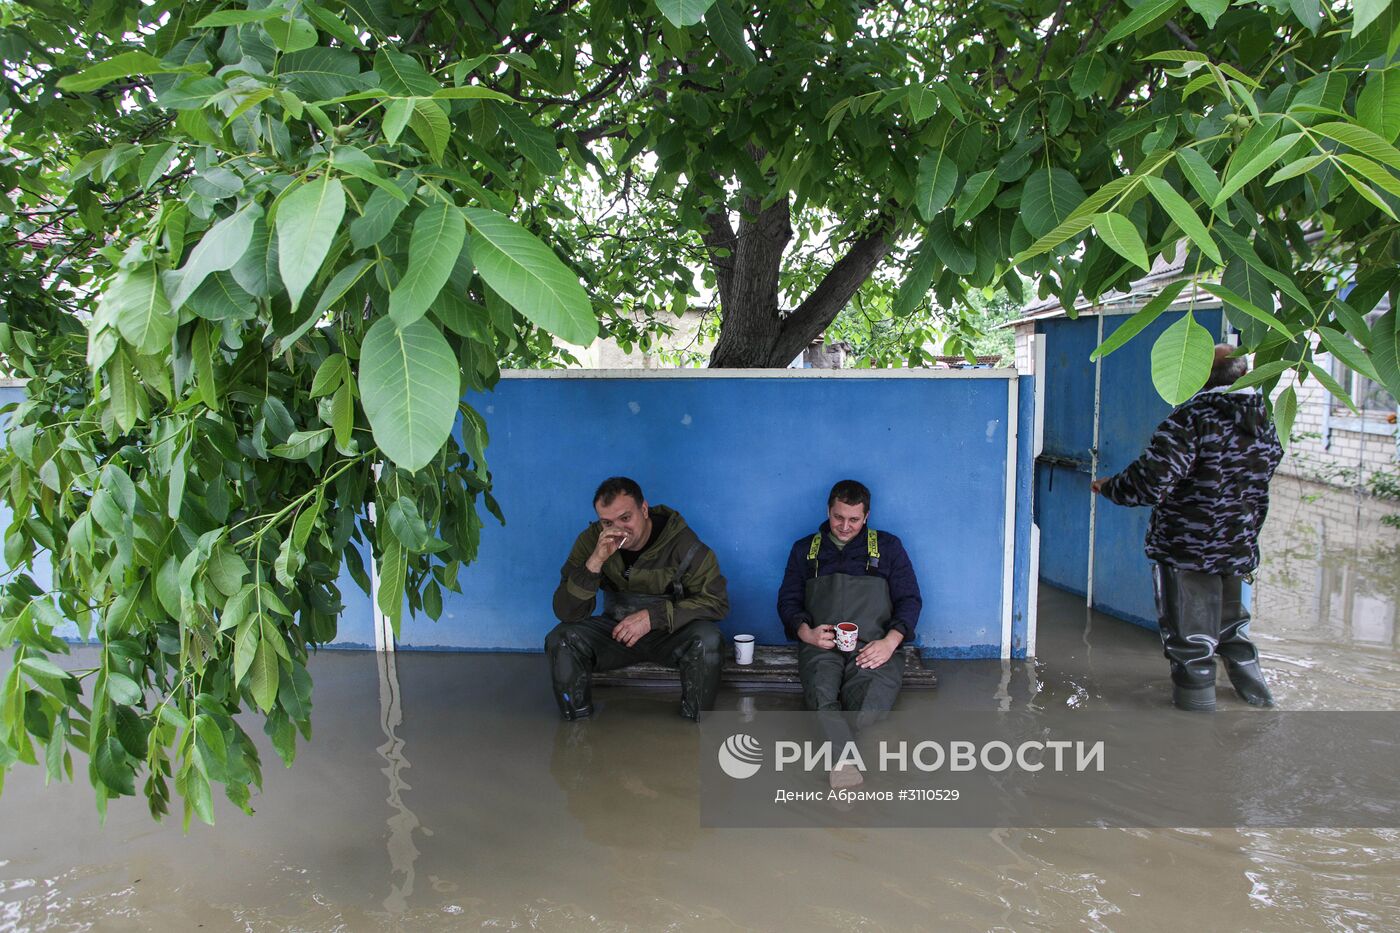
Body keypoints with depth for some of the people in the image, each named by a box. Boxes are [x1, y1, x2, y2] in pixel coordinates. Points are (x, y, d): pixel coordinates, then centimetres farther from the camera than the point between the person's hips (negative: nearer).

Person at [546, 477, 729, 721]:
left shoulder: (680, 541, -20)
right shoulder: (591, 540, -14)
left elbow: (717, 600, -20)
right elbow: (566, 612, -18)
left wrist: (653, 617, -29)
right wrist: (596, 561, -35)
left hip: (671, 631, -2)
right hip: (615, 630, 2)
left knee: (706, 640, -33)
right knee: (560, 640, -23)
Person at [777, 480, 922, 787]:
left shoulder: (888, 546, 21)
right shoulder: (805, 549, 25)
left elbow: (910, 599, 13)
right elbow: (788, 600, 19)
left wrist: (890, 641, -5)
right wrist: (805, 632, -4)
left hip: (873, 646, 0)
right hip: (820, 644, 0)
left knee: (871, 700, -37)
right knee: (821, 691, -38)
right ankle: (844, 759, -53)